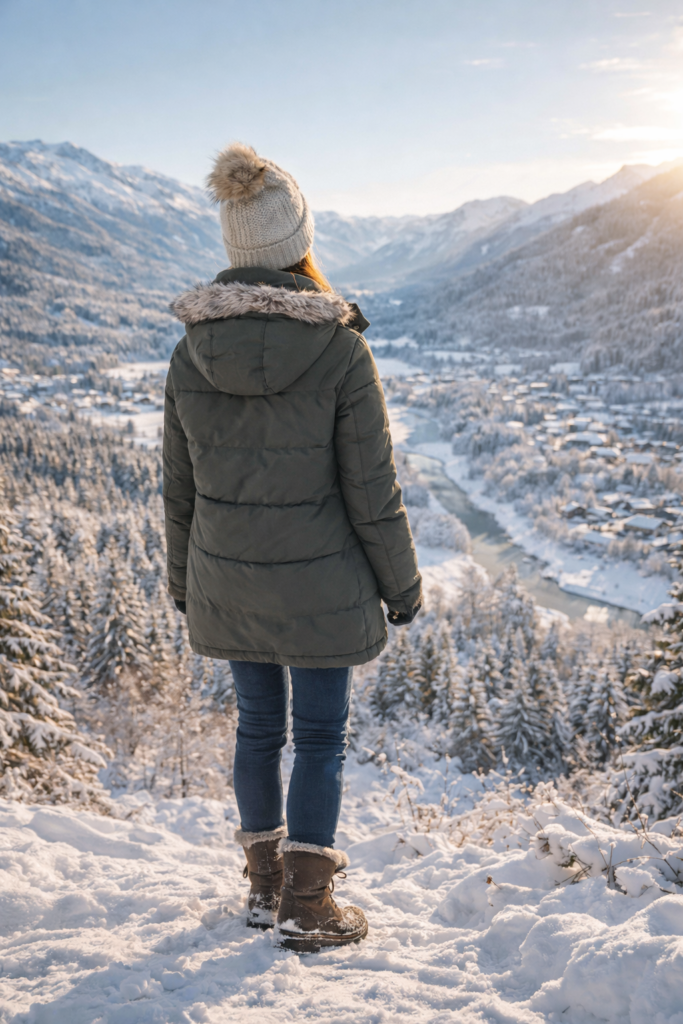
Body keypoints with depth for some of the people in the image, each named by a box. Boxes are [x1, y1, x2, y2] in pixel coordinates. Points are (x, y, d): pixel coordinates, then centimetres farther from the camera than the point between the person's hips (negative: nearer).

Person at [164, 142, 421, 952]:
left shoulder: (191, 353, -6)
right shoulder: (340, 348, -18)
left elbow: (180, 489, 1)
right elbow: (371, 490, -13)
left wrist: (184, 584, 15)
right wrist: (402, 585, 0)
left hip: (229, 581, 4)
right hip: (320, 582, -4)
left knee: (258, 724, 19)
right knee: (321, 735, 11)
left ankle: (266, 882, 34)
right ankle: (306, 908, 19)